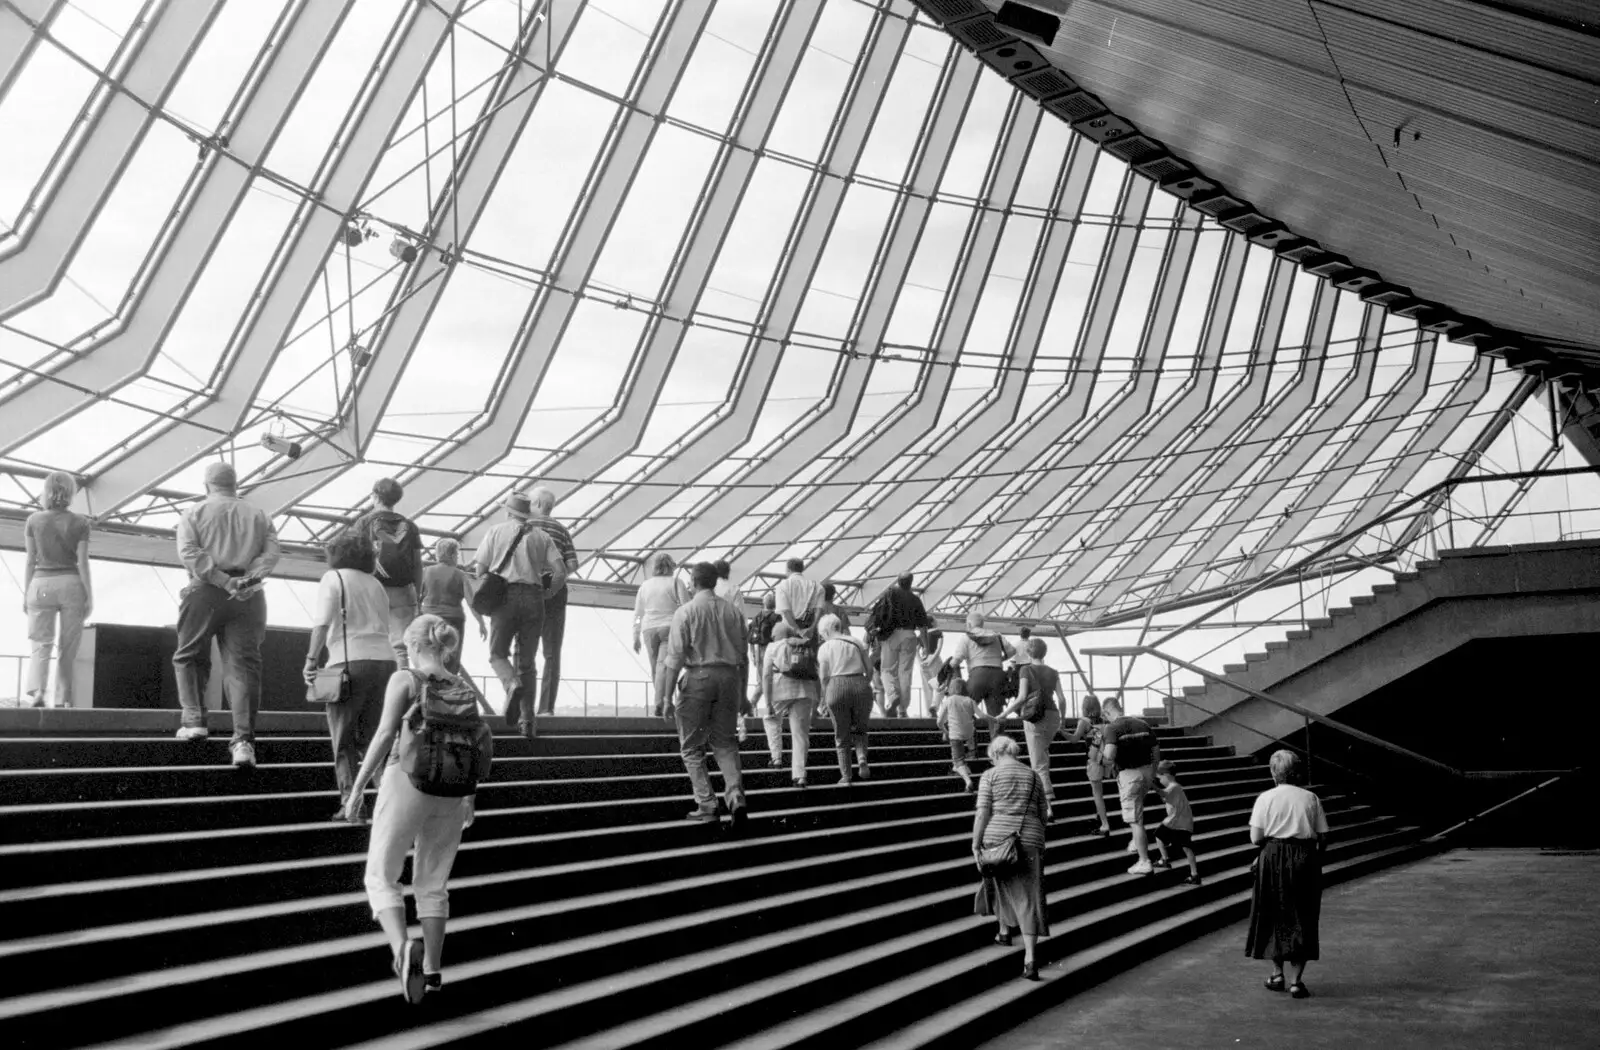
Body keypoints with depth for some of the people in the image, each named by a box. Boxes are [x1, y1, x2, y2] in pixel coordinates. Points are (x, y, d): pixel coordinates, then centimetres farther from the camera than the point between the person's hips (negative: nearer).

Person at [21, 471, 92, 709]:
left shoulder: (34, 520, 2)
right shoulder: (80, 522, -1)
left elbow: (30, 561, 2)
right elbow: (82, 562, -4)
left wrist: (26, 594, 7)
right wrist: (90, 595, -1)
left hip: (42, 584, 0)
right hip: (71, 584, 0)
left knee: (40, 644, 1)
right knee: (67, 647, 6)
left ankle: (38, 689, -21)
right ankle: (63, 698, 5)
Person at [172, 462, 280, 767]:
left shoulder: (194, 513, 11)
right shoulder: (259, 516, 17)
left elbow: (189, 552, -6)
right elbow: (272, 552, 1)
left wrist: (222, 580, -12)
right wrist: (250, 577, -10)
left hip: (205, 592, -2)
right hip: (249, 597, 2)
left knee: (189, 656, 17)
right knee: (244, 664, -1)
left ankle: (194, 719, 7)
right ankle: (243, 739, -9)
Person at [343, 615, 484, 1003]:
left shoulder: (404, 680, -4)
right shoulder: (463, 686, 7)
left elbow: (385, 735, -12)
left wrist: (357, 787, -7)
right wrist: (471, 797, 18)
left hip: (406, 782, -4)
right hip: (451, 792, 4)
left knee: (381, 877, 7)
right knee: (433, 884, 17)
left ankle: (403, 948, -17)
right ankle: (431, 970, 17)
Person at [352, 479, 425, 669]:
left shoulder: (365, 522, 4)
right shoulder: (409, 525, 11)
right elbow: (418, 564, 8)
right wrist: (415, 594, 13)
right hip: (403, 591, 2)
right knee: (400, 645, 0)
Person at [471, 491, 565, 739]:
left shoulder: (496, 531, 9)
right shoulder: (542, 536, 12)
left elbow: (479, 570, 3)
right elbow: (561, 572, 2)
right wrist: (545, 592, 19)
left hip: (506, 596, -2)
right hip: (534, 599, 2)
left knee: (498, 654, 10)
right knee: (526, 661, 9)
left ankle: (513, 685, -22)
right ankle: (527, 719, 1)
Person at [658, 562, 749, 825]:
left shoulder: (685, 612, -2)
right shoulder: (733, 612, 10)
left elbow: (675, 657, -8)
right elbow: (744, 656, 12)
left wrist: (667, 697, -7)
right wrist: (742, 694, 19)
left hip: (698, 676, -4)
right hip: (729, 677, 4)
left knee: (691, 746, 9)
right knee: (724, 742, 14)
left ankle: (707, 807, 5)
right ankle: (735, 797, -6)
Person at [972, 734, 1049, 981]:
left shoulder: (990, 775, 0)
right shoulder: (1033, 776, 12)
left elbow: (982, 814, -7)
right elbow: (1042, 815, 12)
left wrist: (975, 844, -3)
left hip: (998, 836, -2)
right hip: (1030, 839, 2)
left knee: (1003, 884, 24)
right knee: (1028, 898, 1)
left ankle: (1005, 931, 41)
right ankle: (1030, 959, -7)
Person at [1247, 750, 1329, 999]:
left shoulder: (1266, 798, -5)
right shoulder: (1310, 798, 0)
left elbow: (1255, 838, -8)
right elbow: (1323, 836, -1)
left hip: (1274, 858, -1)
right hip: (1306, 860, 1)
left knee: (1274, 916, 14)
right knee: (1303, 919, 8)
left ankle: (1277, 974, 20)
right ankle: (1297, 980, 5)